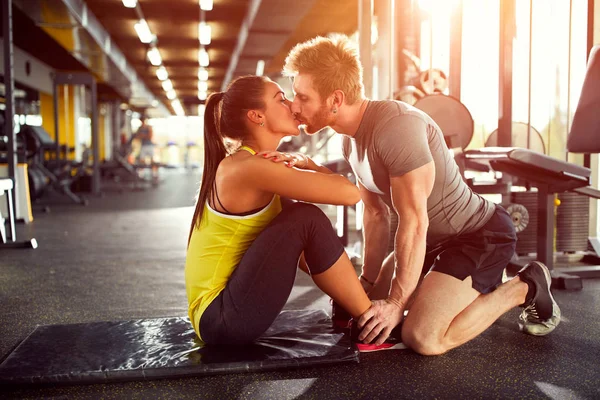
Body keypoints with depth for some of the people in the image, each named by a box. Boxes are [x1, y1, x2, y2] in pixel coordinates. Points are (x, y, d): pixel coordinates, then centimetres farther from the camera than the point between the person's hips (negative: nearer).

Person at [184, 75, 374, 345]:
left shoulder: (245, 163, 9)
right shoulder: (249, 167, -20)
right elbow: (349, 193, -20)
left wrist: (301, 163, -8)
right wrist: (305, 163, -2)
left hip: (230, 296, 10)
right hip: (221, 316, -10)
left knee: (292, 214, 14)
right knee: (307, 219, -18)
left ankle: (350, 307, 14)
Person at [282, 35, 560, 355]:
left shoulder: (395, 126, -29)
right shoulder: (351, 138, 0)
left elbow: (414, 222, -28)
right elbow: (375, 214, 5)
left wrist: (397, 302, -21)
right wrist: (367, 283, 4)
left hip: (482, 234, -9)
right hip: (435, 239, 9)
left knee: (422, 337, -23)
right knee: (366, 308, 16)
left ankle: (524, 287, 1)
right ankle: (481, 286, 26)